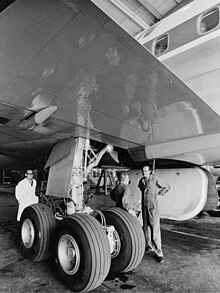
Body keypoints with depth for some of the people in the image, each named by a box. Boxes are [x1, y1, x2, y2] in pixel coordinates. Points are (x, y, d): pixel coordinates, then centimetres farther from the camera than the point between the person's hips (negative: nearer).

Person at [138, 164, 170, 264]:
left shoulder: (155, 180, -12)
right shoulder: (141, 181, 5)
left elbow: (167, 187, 1)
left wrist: (159, 194, -4)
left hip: (153, 207, -6)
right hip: (144, 207, 6)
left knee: (155, 229, -6)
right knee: (146, 228, 13)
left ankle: (158, 252, 2)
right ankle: (149, 246, 30)